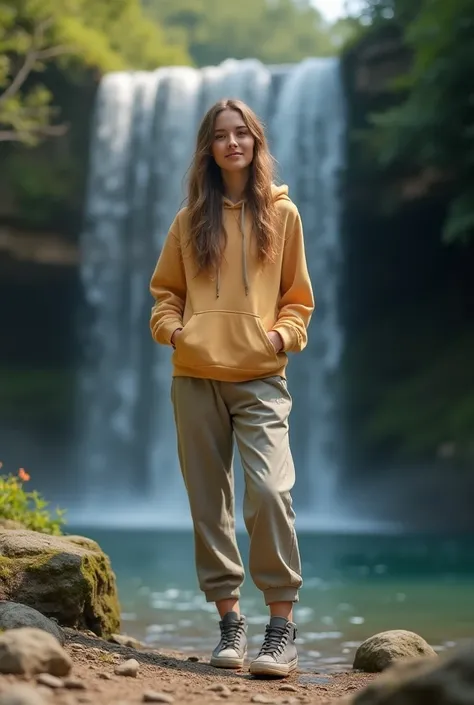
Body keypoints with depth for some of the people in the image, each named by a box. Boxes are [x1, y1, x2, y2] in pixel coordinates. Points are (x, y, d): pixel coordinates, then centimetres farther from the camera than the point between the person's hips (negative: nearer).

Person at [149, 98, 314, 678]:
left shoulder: (281, 213, 7)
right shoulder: (192, 218, 10)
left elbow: (298, 296, 12)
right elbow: (165, 288, 17)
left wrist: (285, 334, -6)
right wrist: (169, 326, -2)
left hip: (259, 376, -2)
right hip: (195, 378, 3)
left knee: (269, 490, -17)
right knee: (209, 503, 5)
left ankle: (282, 625, -10)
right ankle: (229, 620, 14)